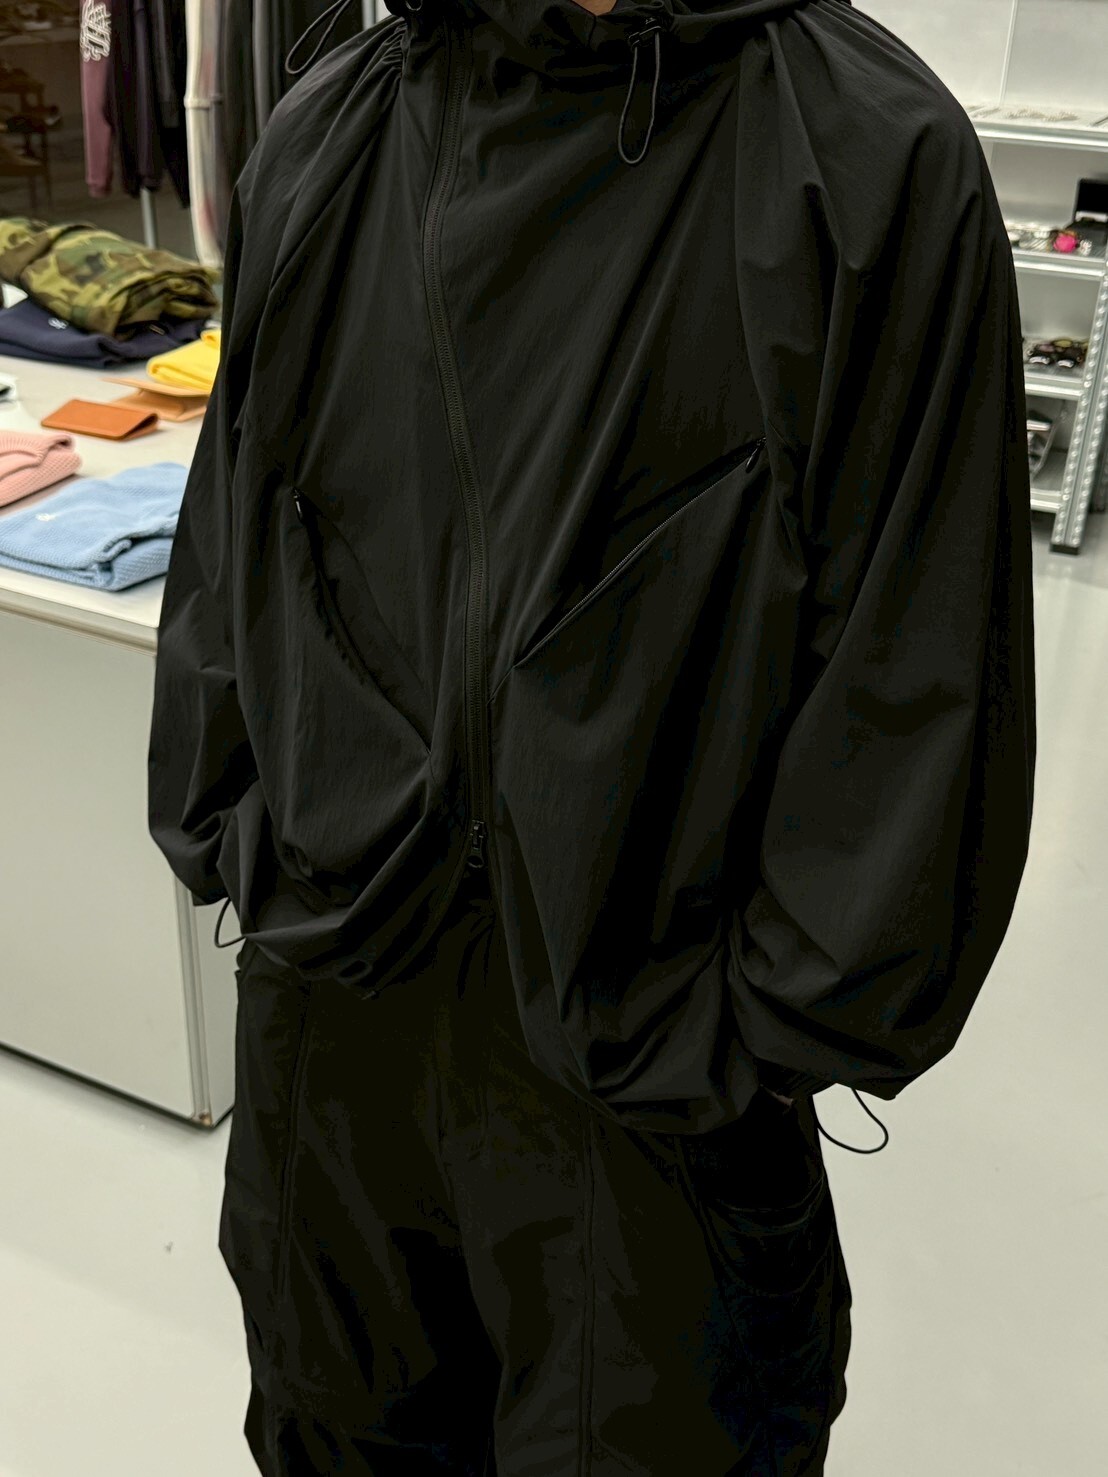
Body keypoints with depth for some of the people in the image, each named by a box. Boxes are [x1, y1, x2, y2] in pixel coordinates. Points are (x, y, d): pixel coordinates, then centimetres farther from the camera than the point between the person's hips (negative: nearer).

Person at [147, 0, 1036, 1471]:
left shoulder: (876, 161, -14)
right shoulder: (322, 137, 2)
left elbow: (917, 669, -13)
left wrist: (775, 1024, -11)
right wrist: (230, 840, 8)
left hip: (650, 1053, -4)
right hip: (329, 1001, 5)